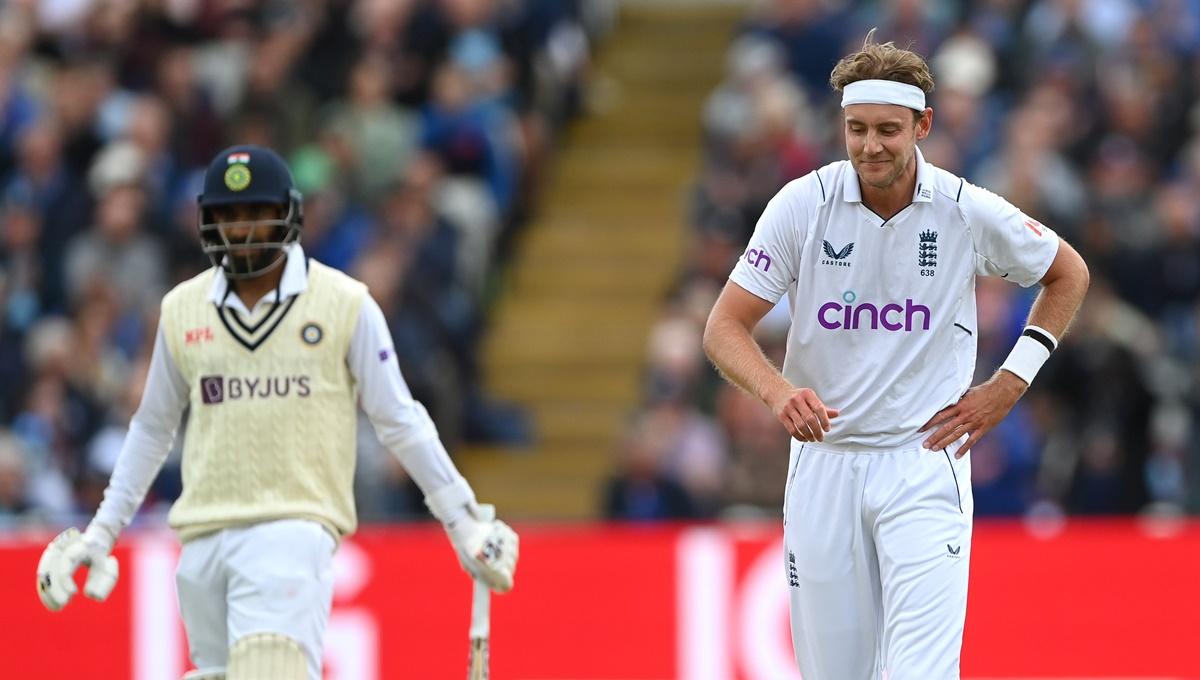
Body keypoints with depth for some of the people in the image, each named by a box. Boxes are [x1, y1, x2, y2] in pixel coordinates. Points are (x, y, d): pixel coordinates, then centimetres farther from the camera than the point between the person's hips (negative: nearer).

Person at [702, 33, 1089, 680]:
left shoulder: (970, 213, -5)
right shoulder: (802, 204, -6)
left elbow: (1067, 274, 14)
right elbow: (724, 327, -5)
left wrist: (1009, 384, 4)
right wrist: (778, 392, -26)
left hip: (926, 465, -1)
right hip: (823, 464, 1)